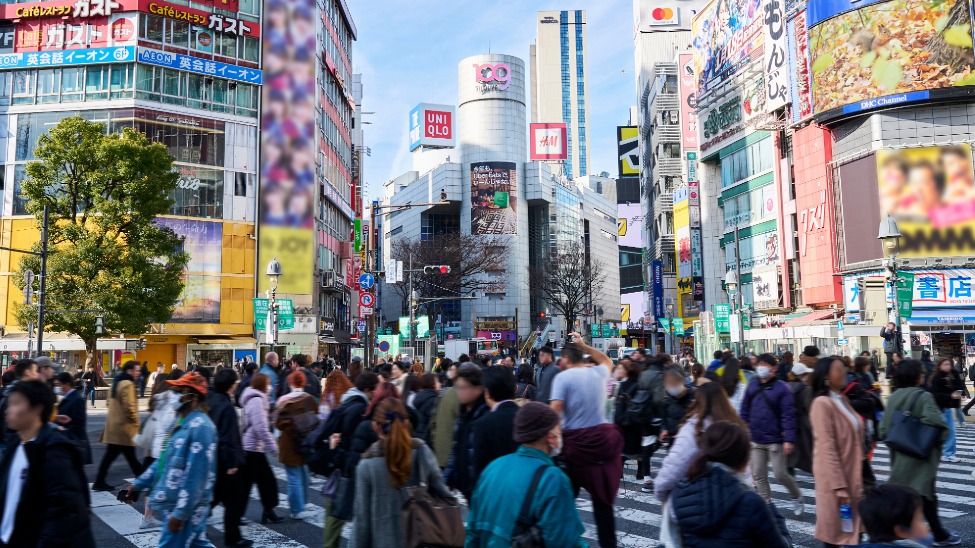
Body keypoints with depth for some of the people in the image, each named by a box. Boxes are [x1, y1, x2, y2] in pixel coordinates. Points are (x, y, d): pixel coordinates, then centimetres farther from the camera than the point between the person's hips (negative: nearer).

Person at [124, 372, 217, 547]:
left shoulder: (200, 427, -22)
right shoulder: (181, 422, 10)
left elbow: (195, 476, -24)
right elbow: (165, 460, 21)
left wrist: (180, 513, -23)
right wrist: (138, 484, 23)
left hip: (185, 508, -9)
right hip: (175, 503, 9)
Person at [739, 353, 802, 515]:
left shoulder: (782, 389, -11)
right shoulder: (752, 386, 3)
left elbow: (788, 416, -14)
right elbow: (745, 411, 9)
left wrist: (789, 439, -19)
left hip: (775, 441, -5)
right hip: (756, 441, 5)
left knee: (780, 474, 1)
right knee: (759, 476, 8)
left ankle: (796, 496, 30)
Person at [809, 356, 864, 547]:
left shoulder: (842, 399, 9)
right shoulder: (822, 403, -18)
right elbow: (827, 449, -20)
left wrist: (858, 478, 17)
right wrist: (839, 487, -21)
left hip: (851, 474, 8)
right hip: (836, 476, -8)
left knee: (852, 531, 16)